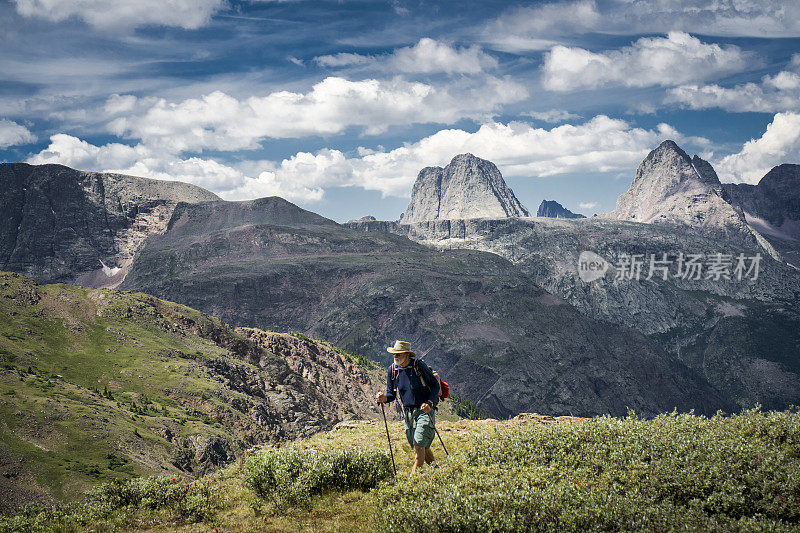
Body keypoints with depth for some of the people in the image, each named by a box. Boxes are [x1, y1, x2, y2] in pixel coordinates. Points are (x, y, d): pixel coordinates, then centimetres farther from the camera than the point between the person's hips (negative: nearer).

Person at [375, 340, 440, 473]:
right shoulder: (392, 370, 2)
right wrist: (383, 398, -14)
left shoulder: (419, 365, -12)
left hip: (425, 410, -5)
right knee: (422, 447, 12)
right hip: (408, 413, 5)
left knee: (419, 445, -15)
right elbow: (391, 394, 9)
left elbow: (435, 385, -5)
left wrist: (429, 403, -19)